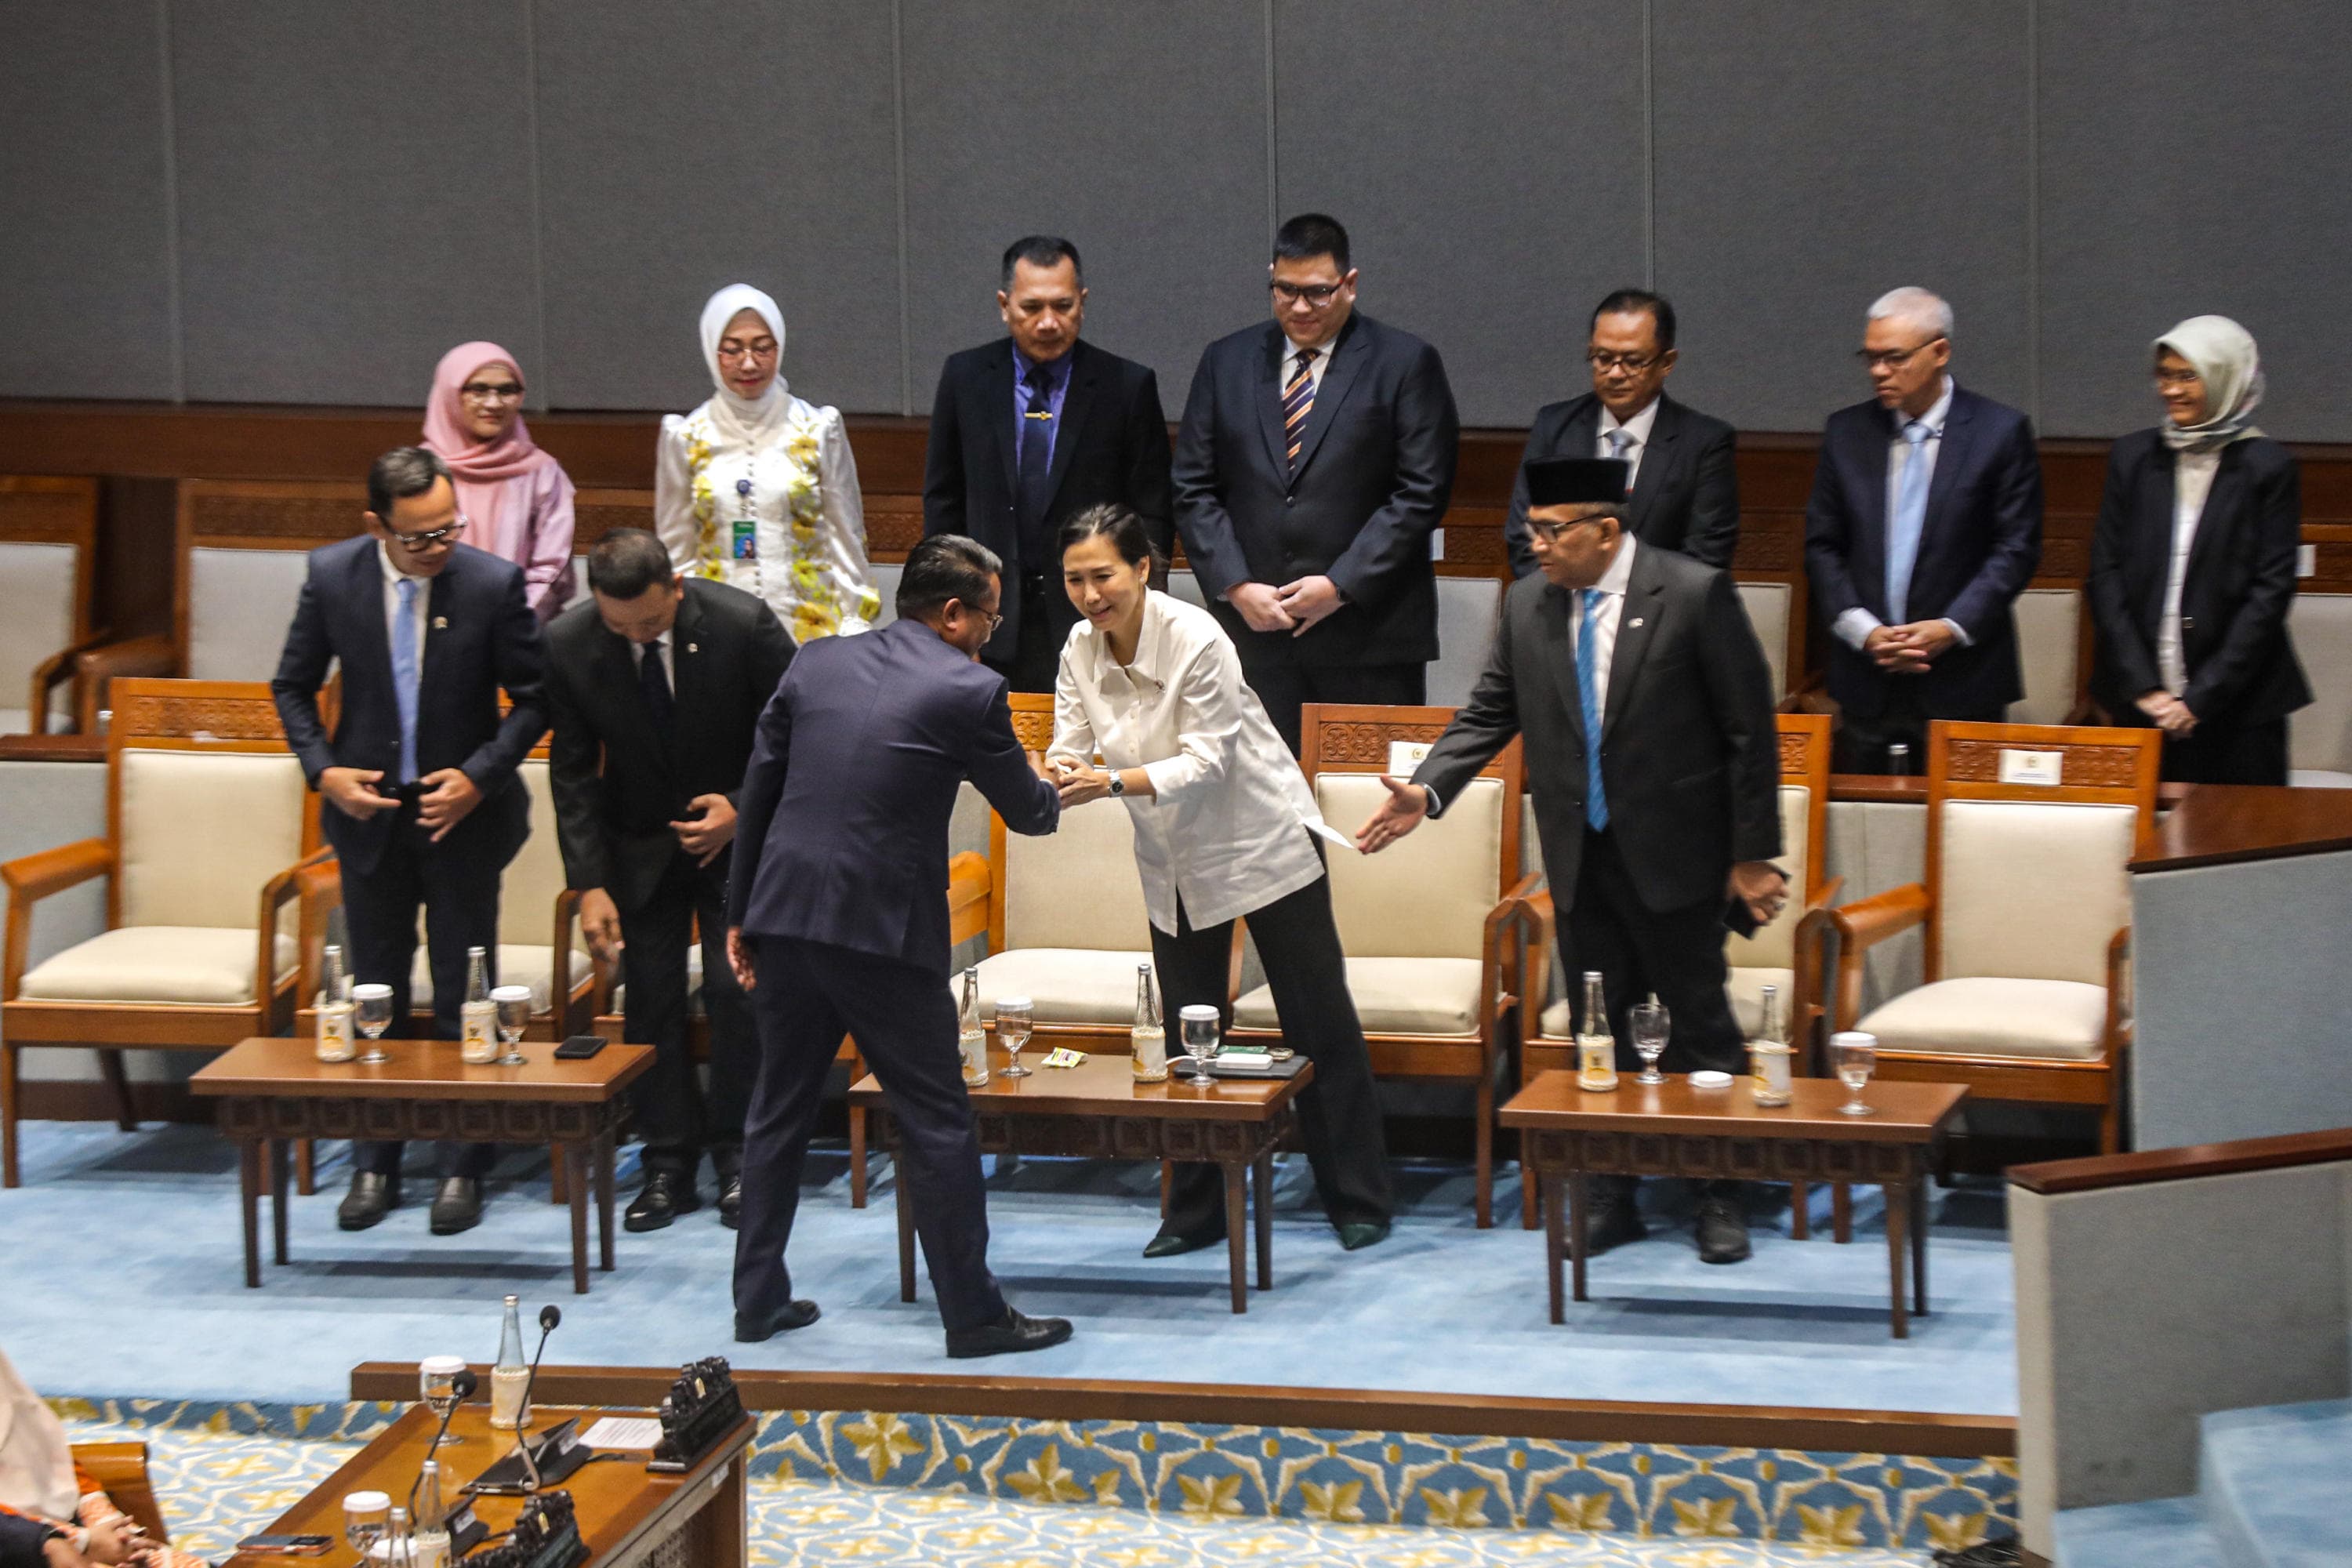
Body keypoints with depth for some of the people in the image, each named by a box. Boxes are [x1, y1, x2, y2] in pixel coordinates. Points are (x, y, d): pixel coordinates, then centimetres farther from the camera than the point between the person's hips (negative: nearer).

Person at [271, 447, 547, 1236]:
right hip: (368, 809, 2)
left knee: (464, 995, 4)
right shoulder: (332, 576, -8)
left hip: (463, 813, -2)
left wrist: (479, 777, -16)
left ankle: (463, 1169, 14)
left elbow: (532, 698, -6)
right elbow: (293, 686, 4)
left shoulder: (493, 583, -15)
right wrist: (323, 770, -10)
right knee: (375, 992, 11)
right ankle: (373, 1166, 21)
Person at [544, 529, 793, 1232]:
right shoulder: (568, 645, -15)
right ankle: (669, 1167, 9)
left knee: (736, 990, -9)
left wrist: (742, 808, -20)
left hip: (738, 831, -2)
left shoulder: (744, 625, -21)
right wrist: (590, 884, -12)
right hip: (641, 843, 2)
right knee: (650, 1001, -1)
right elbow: (573, 773, -6)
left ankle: (735, 1156, 6)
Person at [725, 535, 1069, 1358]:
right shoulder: (968, 690, -5)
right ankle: (973, 1314, 9)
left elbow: (758, 791, 11)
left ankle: (759, 1299, 22)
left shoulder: (815, 664, 9)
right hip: (883, 930, -5)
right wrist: (1056, 792, 30)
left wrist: (740, 916, 17)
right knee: (937, 1122, 4)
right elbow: (1027, 812, 6)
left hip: (784, 918, 5)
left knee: (778, 1113, 17)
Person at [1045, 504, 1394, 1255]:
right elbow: (1070, 748, -7)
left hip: (1262, 845, -6)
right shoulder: (1081, 650, -6)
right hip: (1172, 860, 6)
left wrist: (1114, 783, -39)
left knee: (1319, 1022, 1)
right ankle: (1196, 1212, 18)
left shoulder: (1196, 640, -24)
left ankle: (1359, 1201, 10)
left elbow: (1207, 761, -26)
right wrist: (1058, 776, -31)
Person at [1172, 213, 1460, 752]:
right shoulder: (1227, 363, 13)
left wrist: (1340, 585, -10)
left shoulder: (1406, 364, 2)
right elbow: (1193, 490, 10)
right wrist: (1237, 587, -4)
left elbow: (1421, 494, -4)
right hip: (1252, 637, 3)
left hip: (1369, 635, -3)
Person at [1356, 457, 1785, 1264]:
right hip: (1580, 857, 5)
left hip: (1672, 856, -5)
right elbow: (1490, 713, 9)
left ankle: (1721, 1199, 15)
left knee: (1700, 1027, 4)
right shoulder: (1528, 605, 3)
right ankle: (1612, 1198, 20)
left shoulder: (1695, 594, -11)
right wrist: (1427, 789, -8)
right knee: (1597, 1031, 10)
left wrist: (1753, 855, -9)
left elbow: (1749, 729, -8)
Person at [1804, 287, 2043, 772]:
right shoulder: (1847, 432, 8)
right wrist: (1863, 630, -6)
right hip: (1866, 682, 3)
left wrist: (1952, 628, -13)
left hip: (1961, 682, -3)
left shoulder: (2001, 432, -1)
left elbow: (2017, 548, -3)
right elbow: (1822, 545, 8)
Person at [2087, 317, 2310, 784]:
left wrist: (2201, 697, -10)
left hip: (2238, 710, -3)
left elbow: (2271, 591, -5)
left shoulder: (2266, 467, -2)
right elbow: (2105, 575, 4)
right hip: (2138, 706, 3)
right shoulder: (2133, 457, 8)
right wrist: (2142, 688, -6)